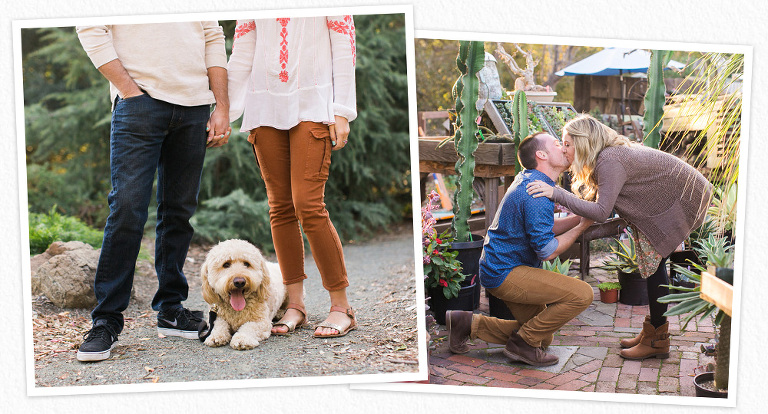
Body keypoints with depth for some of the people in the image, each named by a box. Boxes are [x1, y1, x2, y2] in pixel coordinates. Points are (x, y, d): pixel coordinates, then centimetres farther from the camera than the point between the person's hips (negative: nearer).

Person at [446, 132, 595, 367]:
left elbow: (544, 229, 18)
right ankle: (523, 343, -7)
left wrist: (580, 216, 7)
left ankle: (468, 323, 14)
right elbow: (547, 250, -21)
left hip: (501, 269, 11)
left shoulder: (530, 181, 11)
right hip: (504, 273, -11)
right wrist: (581, 227, -9)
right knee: (582, 294, -19)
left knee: (542, 336, 17)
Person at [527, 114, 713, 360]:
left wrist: (556, 194, -35)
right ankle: (652, 331, 22)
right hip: (675, 197, 10)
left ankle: (657, 341, 0)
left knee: (654, 261, -8)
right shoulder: (607, 156, 4)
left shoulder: (609, 161, -27)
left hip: (688, 199, -10)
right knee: (652, 262, 12)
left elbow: (601, 212, -34)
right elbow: (602, 209, 2)